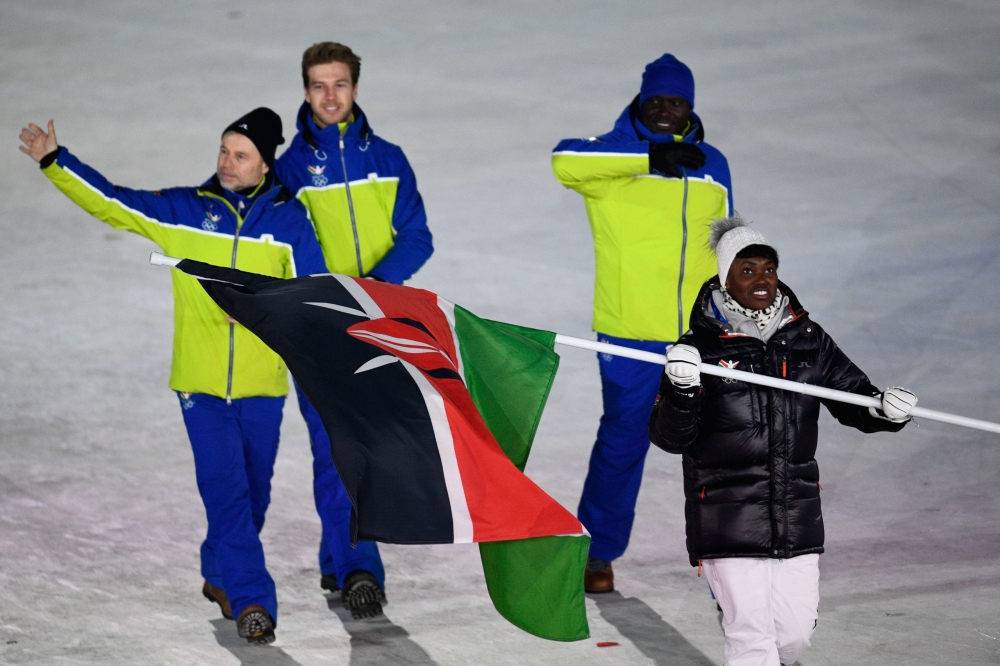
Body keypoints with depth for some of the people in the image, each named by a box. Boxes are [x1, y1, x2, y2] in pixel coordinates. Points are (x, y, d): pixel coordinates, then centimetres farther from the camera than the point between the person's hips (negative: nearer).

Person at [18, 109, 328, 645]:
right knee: (226, 491, -10)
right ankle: (251, 600, -9)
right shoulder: (182, 213, 1)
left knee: (253, 494, 13)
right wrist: (55, 162, -8)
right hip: (200, 384, -1)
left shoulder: (289, 222, 0)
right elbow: (110, 201, 2)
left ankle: (221, 574, 36)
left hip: (262, 385, 1)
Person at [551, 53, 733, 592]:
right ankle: (597, 554, 19)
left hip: (700, 334, 4)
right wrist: (650, 156, -32)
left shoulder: (711, 165, 12)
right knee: (623, 438, 4)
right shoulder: (614, 155, -3)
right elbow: (564, 160, -27)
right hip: (629, 333, -4)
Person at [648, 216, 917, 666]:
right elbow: (669, 438, -9)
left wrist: (885, 410, -8)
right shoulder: (702, 347, -6)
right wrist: (681, 391, -28)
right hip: (728, 521, -4)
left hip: (797, 520, 4)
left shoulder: (806, 340, 5)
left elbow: (854, 401, 14)